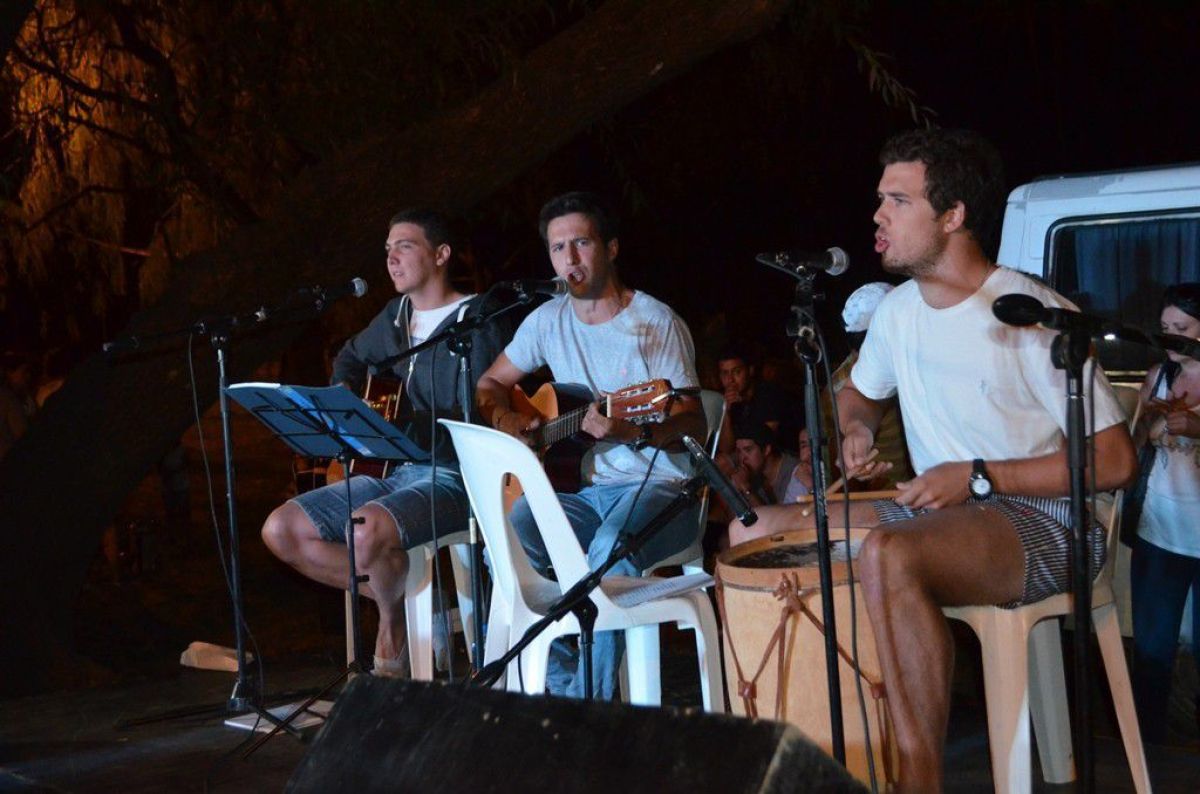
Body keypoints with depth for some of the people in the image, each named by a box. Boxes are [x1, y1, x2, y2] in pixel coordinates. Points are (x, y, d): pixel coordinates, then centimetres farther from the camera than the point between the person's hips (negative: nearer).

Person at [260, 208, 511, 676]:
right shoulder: (396, 316, 15)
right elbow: (351, 356, 35)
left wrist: (407, 425, -27)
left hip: (452, 475, -8)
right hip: (393, 471, 8)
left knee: (369, 530, -37)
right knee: (281, 530, -3)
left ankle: (394, 620, -5)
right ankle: (393, 593, 5)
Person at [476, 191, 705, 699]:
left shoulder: (655, 322, -6)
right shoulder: (549, 320, 10)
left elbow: (693, 419, -11)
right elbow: (491, 384, 22)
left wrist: (632, 433, -30)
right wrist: (503, 420, -1)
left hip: (658, 485, -5)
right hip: (586, 490, 5)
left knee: (612, 547, -38)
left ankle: (593, 699, -25)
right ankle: (563, 687, -12)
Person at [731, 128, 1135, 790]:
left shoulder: (1034, 317, -17)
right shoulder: (898, 310, 7)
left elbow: (1114, 461, -18)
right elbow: (858, 391, 28)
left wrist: (978, 478, -21)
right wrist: (857, 428, 4)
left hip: (1045, 524, -8)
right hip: (937, 513, 9)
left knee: (887, 556, -39)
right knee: (753, 530, 1)